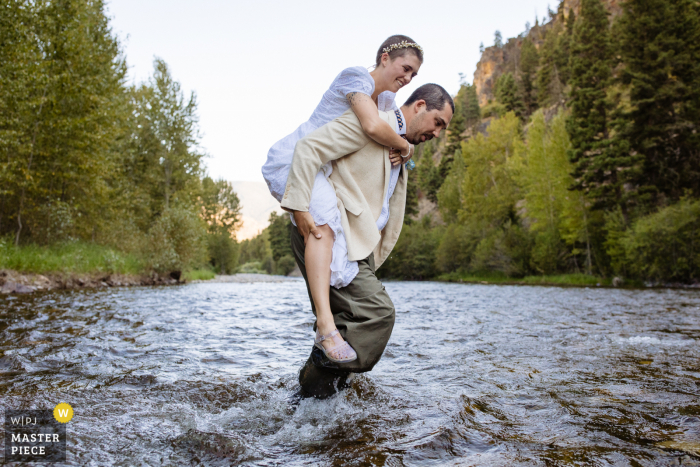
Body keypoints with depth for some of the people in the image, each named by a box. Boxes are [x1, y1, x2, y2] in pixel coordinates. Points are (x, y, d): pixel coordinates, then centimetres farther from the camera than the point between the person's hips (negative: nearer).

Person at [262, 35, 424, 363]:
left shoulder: (386, 100, 14)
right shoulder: (356, 77, -14)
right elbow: (372, 127, -30)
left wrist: (402, 151, -4)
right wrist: (404, 146, -12)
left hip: (318, 170, 10)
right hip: (291, 161, -10)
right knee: (324, 220, -35)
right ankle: (326, 325, -42)